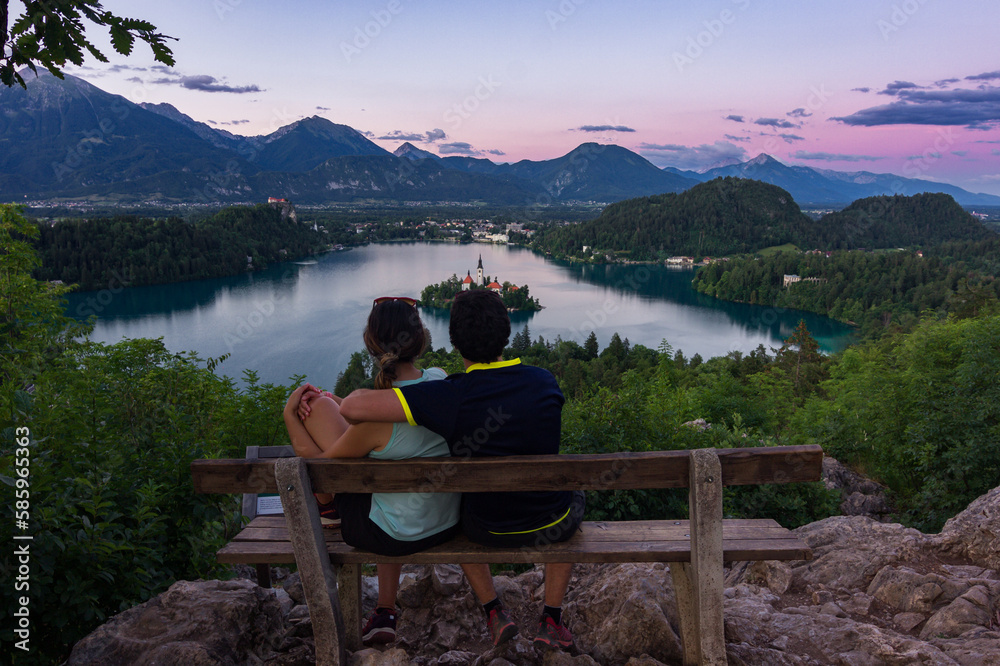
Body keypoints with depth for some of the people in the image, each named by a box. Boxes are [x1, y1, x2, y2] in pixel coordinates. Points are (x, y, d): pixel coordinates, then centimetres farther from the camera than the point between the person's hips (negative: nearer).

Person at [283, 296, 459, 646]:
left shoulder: (376, 414, -26)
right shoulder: (440, 382, -10)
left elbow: (318, 463, -9)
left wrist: (290, 415, 2)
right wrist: (338, 403, 10)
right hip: (449, 523, 6)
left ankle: (326, 506, 32)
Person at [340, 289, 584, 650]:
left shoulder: (450, 397, -27)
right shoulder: (545, 383, -17)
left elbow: (353, 407, -31)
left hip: (488, 529, 0)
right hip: (551, 525, 1)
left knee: (457, 507, 35)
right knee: (574, 498, 37)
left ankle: (493, 611, 30)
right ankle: (551, 620, 33)